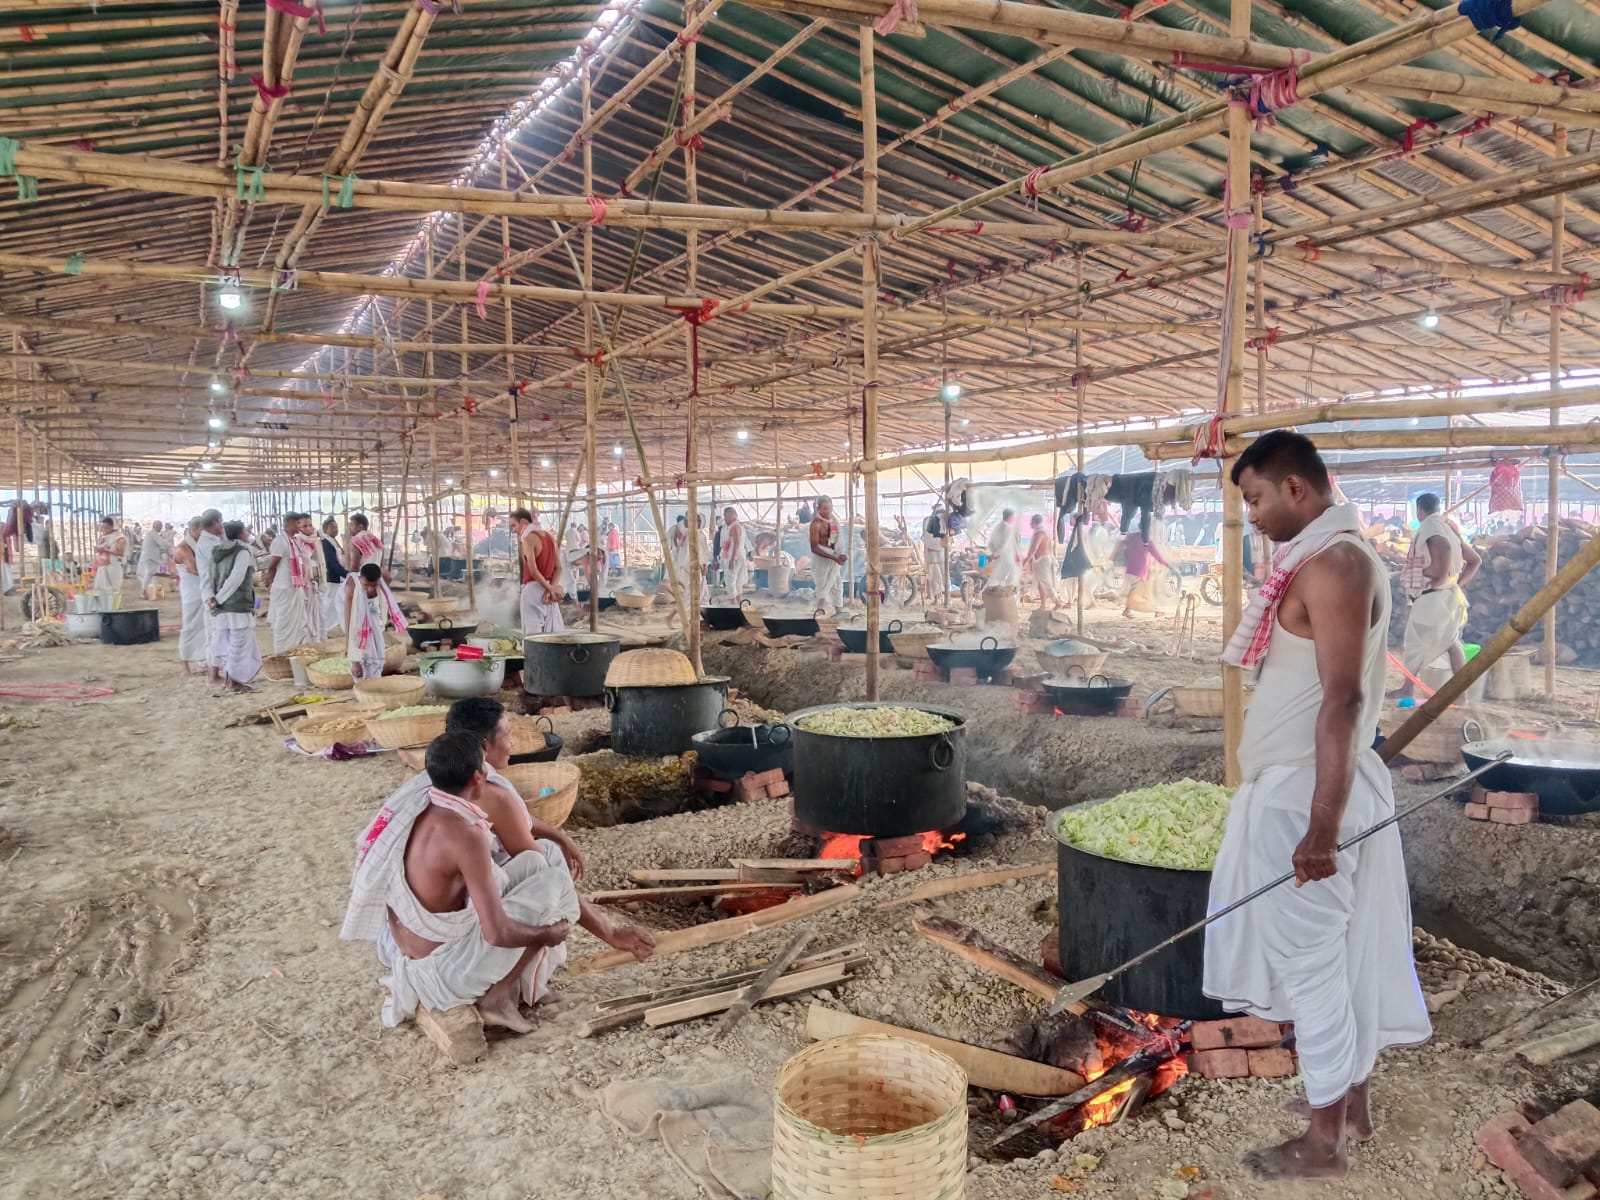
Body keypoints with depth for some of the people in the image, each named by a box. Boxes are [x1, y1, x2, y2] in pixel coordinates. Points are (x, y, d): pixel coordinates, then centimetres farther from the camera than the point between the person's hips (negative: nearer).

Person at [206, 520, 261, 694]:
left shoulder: (219, 553, 14)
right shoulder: (242, 552, -8)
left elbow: (212, 577, 7)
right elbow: (235, 580, -16)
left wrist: (214, 598, 0)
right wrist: (219, 599, -10)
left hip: (222, 607, 7)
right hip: (239, 606, -7)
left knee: (227, 643, 15)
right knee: (240, 644, -1)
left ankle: (228, 677, 20)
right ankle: (235, 681, 2)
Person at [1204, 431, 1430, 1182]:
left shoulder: (1332, 563, -18)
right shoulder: (1332, 559, 13)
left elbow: (1343, 699, -25)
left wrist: (1321, 824, -26)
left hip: (1310, 791, -10)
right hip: (1309, 785, 10)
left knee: (1311, 959, 0)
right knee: (1346, 953, 18)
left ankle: (1323, 1143, 14)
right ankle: (1354, 1106, 32)